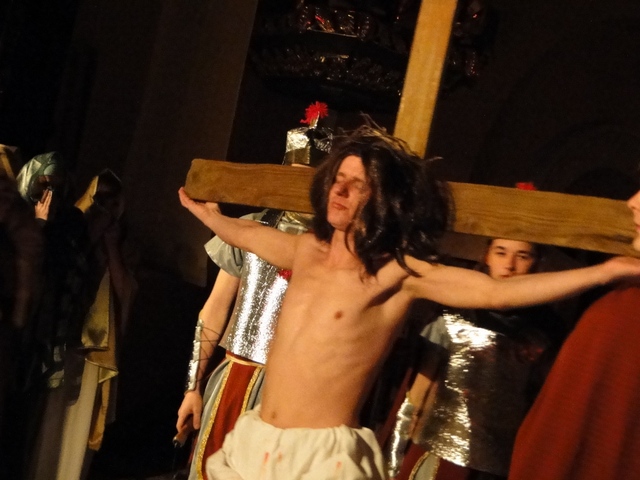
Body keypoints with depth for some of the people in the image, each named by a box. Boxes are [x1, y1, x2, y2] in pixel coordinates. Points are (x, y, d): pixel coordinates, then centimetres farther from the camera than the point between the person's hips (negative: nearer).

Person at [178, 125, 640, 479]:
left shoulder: (398, 271, -12)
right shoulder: (307, 249, 5)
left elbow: (496, 291, -20)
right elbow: (247, 233, 25)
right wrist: (203, 211, 41)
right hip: (256, 440, 6)